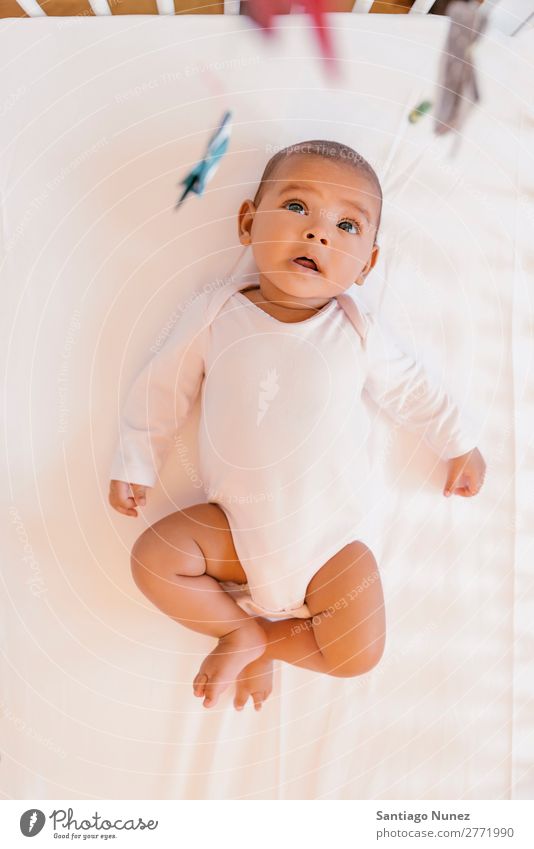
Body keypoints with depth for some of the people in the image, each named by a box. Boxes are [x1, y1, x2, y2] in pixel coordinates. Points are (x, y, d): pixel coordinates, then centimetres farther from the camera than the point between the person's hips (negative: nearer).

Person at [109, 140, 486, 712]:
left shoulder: (357, 334, -7)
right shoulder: (214, 314, -7)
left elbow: (411, 390, 10)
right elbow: (162, 389, 3)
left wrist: (457, 444, 15)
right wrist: (134, 466, 3)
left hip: (330, 541, 0)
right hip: (237, 528, 1)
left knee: (359, 653, -11)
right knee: (153, 558, -17)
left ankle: (261, 639, 12)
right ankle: (245, 631, 1)